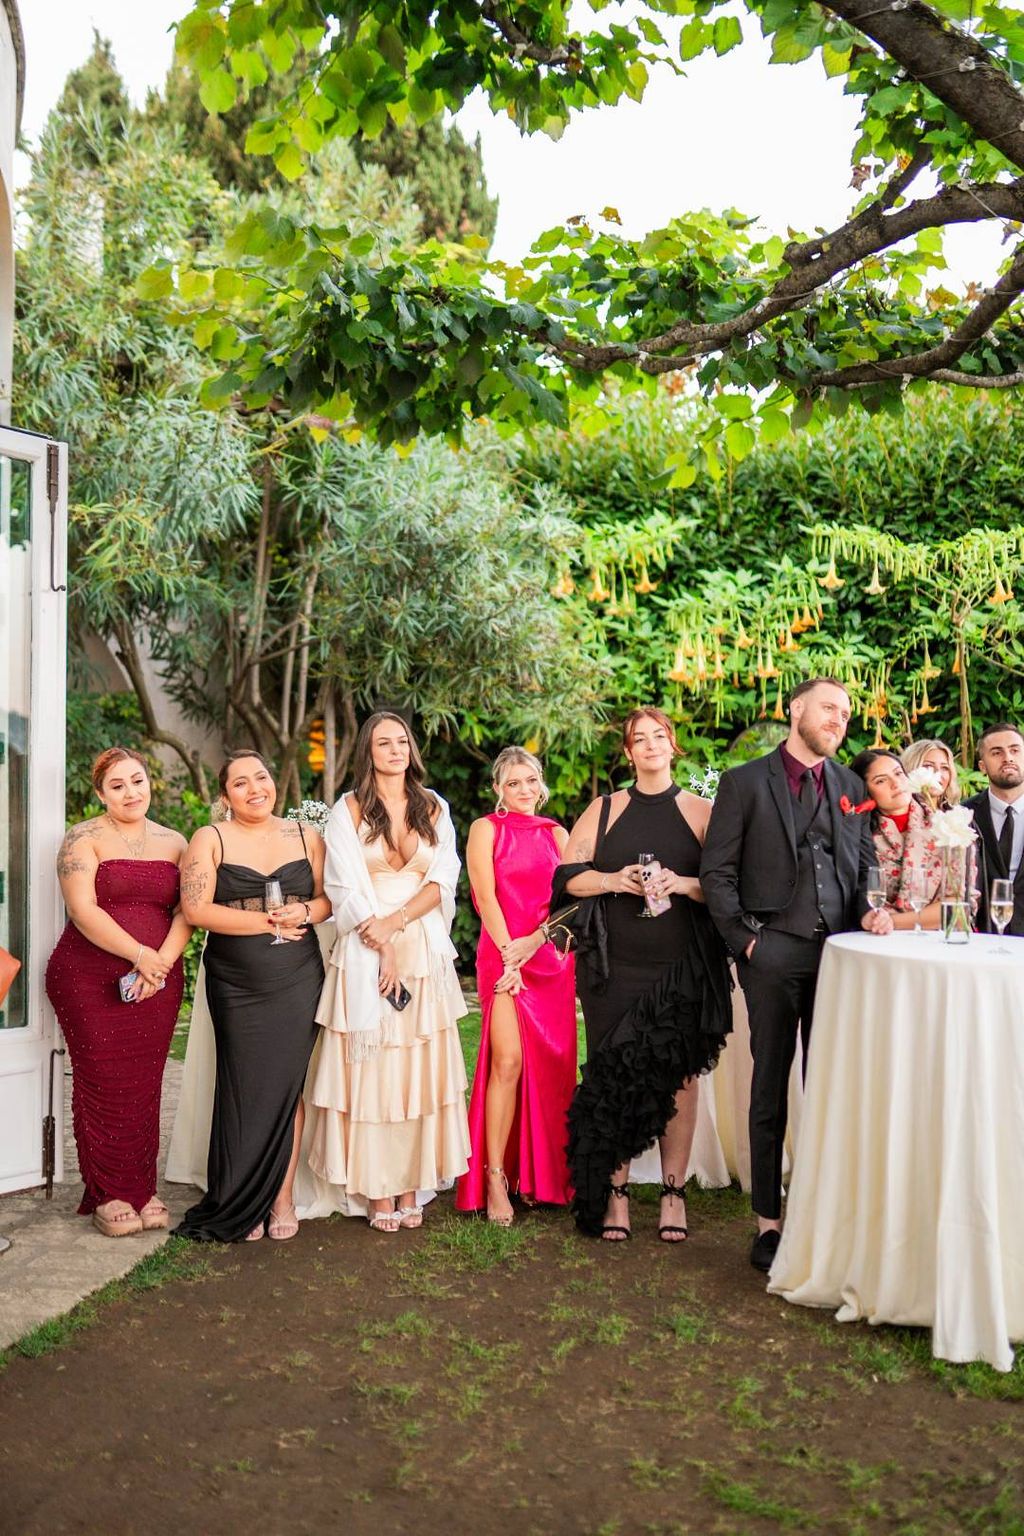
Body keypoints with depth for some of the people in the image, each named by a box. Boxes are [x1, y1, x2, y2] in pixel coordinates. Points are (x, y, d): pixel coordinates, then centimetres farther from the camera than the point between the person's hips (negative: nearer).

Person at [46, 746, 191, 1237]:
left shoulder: (174, 843, 12)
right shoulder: (84, 839, -1)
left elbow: (186, 911, 4)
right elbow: (83, 911, -12)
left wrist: (162, 961, -13)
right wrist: (139, 954, -19)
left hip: (157, 981, 3)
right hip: (91, 981, -3)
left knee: (145, 1085, 5)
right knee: (104, 1084, -1)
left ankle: (142, 1188, 16)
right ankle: (108, 1196, 11)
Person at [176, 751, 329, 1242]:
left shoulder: (305, 835, 9)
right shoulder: (210, 839, 1)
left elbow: (331, 897, 10)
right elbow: (196, 909, -9)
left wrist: (305, 912, -13)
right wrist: (268, 922, -12)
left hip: (297, 981, 1)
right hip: (236, 985, -1)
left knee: (287, 1084, 2)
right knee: (245, 1087, 1)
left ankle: (282, 1198, 13)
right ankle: (240, 1206, 14)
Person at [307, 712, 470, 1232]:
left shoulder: (433, 808, 11)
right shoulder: (349, 810, 3)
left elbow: (443, 881, 2)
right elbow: (347, 891, -4)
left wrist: (394, 922, -12)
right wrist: (385, 951, -11)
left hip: (426, 952, 3)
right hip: (366, 956, -3)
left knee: (420, 1070, 3)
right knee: (370, 1069, -2)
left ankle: (411, 1186, 10)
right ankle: (376, 1191, 5)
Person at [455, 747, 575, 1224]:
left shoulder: (556, 834, 15)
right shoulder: (486, 829, 5)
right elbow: (486, 895, -4)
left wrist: (534, 940, -10)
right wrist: (508, 952, -13)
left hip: (551, 956, 4)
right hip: (502, 955, -4)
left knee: (551, 1063, 3)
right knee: (508, 1060, -14)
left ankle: (547, 1177, 13)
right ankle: (494, 1178, -8)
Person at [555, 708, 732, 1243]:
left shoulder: (701, 812, 6)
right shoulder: (604, 810, 9)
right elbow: (568, 877, 6)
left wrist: (684, 884, -16)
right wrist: (614, 881, -10)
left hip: (683, 968, -1)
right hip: (616, 967, 1)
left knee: (679, 1075, 0)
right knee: (614, 1076, 1)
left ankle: (673, 1193, 12)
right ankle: (615, 1193, 10)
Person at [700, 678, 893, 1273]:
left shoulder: (851, 787, 15)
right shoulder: (745, 782, 2)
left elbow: (864, 867, 16)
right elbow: (717, 872, -1)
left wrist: (870, 911, -3)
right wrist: (744, 939, -7)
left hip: (838, 951, 4)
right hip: (773, 952, -3)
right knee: (771, 1089, 5)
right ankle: (769, 1221, 14)